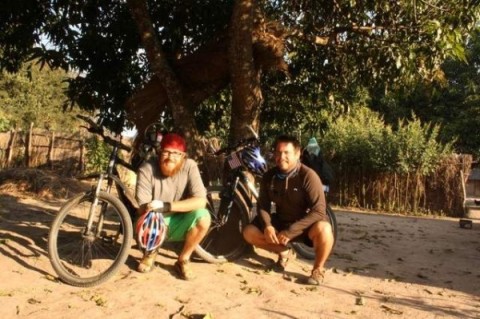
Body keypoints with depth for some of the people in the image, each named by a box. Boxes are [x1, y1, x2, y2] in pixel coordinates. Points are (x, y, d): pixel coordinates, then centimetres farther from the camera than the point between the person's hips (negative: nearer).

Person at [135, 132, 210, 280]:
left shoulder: (189, 166, -17)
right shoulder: (147, 169, -18)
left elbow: (200, 201, -27)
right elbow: (143, 208, -21)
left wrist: (166, 206, -35)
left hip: (178, 224, 0)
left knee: (203, 217, -29)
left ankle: (183, 260, -3)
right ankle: (151, 252, 5)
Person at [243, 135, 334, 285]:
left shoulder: (308, 176, -22)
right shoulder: (269, 176, -7)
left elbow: (318, 211, -27)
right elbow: (262, 205, 1)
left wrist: (290, 232, -31)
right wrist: (267, 225, -21)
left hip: (305, 225, -5)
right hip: (281, 222, 5)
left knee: (323, 229, -38)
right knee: (249, 232, -11)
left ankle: (318, 269, -9)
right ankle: (284, 252, 13)